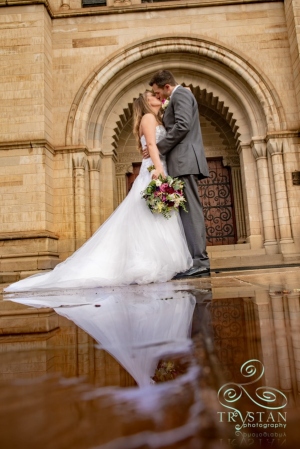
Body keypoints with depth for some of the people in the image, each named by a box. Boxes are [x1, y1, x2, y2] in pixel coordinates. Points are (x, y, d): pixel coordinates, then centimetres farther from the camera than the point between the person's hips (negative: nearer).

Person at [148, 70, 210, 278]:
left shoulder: (180, 93, -1)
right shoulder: (181, 96, 30)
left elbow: (182, 126, -17)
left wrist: (158, 147, -12)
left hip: (185, 160, -10)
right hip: (185, 161, 10)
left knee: (190, 209, -13)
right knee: (189, 210, 6)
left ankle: (199, 262, -12)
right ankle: (198, 261, 8)